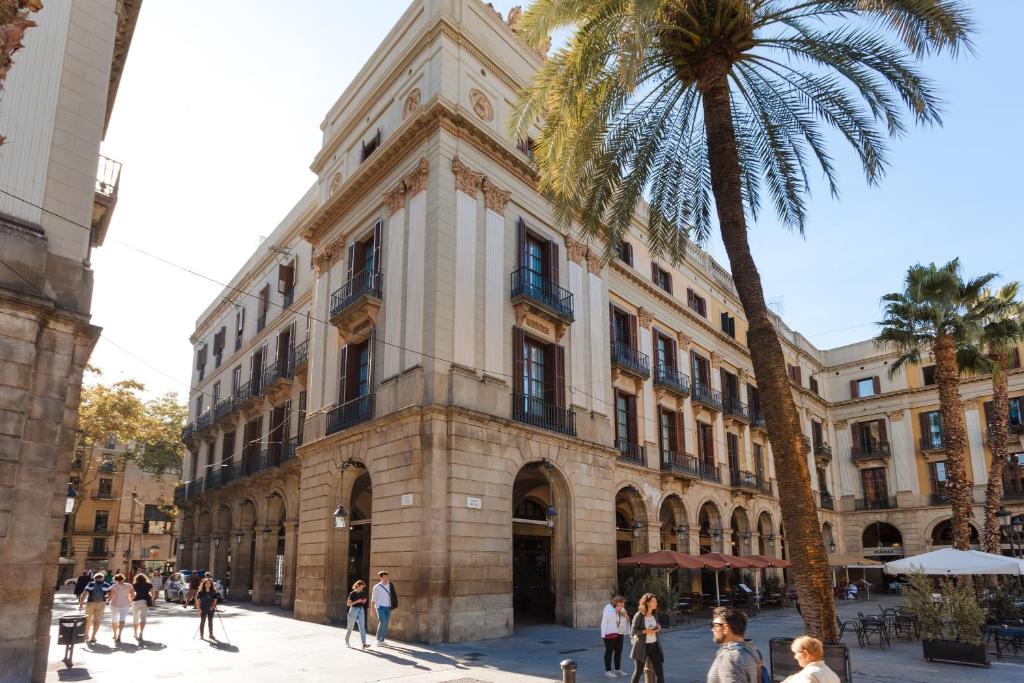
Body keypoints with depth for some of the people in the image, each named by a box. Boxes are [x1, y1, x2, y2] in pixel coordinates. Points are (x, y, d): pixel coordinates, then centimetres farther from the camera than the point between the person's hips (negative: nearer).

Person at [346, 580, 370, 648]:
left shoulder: (362, 593, 6)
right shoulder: (352, 594, -9)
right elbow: (348, 604, -10)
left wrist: (364, 600, -1)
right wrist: (357, 601, -21)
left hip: (361, 610, 4)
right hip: (353, 610, -4)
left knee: (362, 627, -6)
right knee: (350, 627, 8)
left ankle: (364, 644, -11)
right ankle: (346, 642, 29)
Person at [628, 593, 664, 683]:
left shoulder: (655, 615, 5)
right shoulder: (639, 615, -13)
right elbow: (633, 630, -13)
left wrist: (658, 628, -5)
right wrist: (646, 631, -23)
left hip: (654, 645, 5)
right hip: (642, 646, -5)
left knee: (659, 670, -1)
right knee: (639, 670, 5)